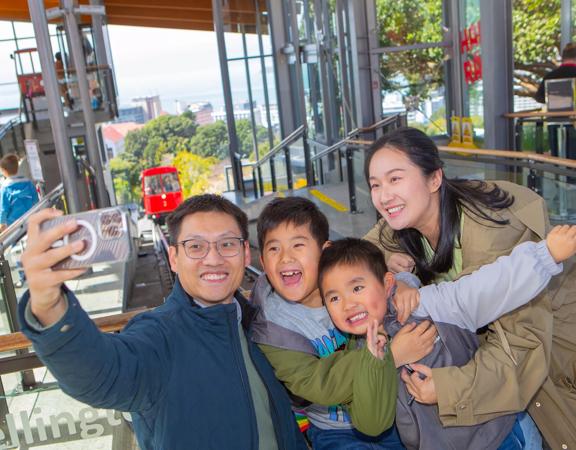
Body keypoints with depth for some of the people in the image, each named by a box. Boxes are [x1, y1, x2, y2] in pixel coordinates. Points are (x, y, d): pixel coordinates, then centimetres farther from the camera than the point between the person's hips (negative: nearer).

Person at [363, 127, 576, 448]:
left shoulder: (495, 232, -35)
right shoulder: (403, 223, -16)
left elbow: (523, 336, -34)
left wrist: (452, 387, -44)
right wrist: (387, 261, -29)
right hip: (485, 329, 5)